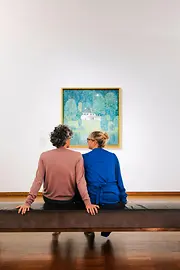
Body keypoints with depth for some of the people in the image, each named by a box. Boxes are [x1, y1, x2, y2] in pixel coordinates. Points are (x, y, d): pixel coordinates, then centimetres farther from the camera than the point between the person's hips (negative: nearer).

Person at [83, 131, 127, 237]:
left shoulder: (85, 157, 0)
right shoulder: (113, 156, 6)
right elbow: (119, 179, 9)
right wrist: (124, 198, 16)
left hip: (93, 200, -1)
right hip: (113, 201, 1)